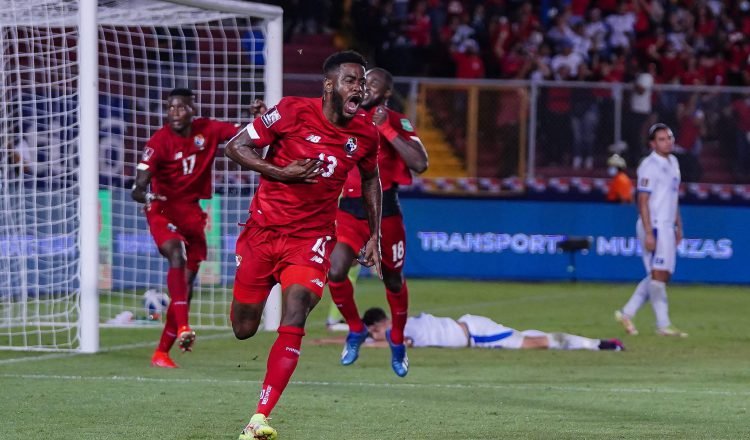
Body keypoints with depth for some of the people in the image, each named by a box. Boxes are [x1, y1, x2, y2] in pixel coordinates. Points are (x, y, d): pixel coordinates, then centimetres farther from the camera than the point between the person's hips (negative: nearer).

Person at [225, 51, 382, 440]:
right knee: (243, 330, 6)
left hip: (312, 236, 1)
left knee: (294, 320, -20)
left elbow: (371, 179, 18)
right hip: (264, 229, -1)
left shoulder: (366, 133, -2)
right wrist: (280, 172, -22)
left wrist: (375, 236, 15)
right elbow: (235, 147, -9)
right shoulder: (293, 112, -13)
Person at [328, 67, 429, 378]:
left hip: (384, 212, -3)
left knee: (393, 280, 11)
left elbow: (420, 163, -24)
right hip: (348, 210, 3)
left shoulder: (397, 123, -9)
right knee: (335, 272, -15)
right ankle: (356, 330, 11)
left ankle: (397, 340, 36)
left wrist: (386, 130, -24)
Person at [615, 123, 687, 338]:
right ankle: (663, 325, -9)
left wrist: (678, 225, 20)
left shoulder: (672, 162, 15)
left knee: (661, 275, 9)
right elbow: (643, 201, -16)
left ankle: (627, 313, 15)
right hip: (654, 226, -9)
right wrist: (649, 233, -21)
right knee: (659, 274, -10)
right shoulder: (650, 166, -12)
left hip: (667, 227, 9)